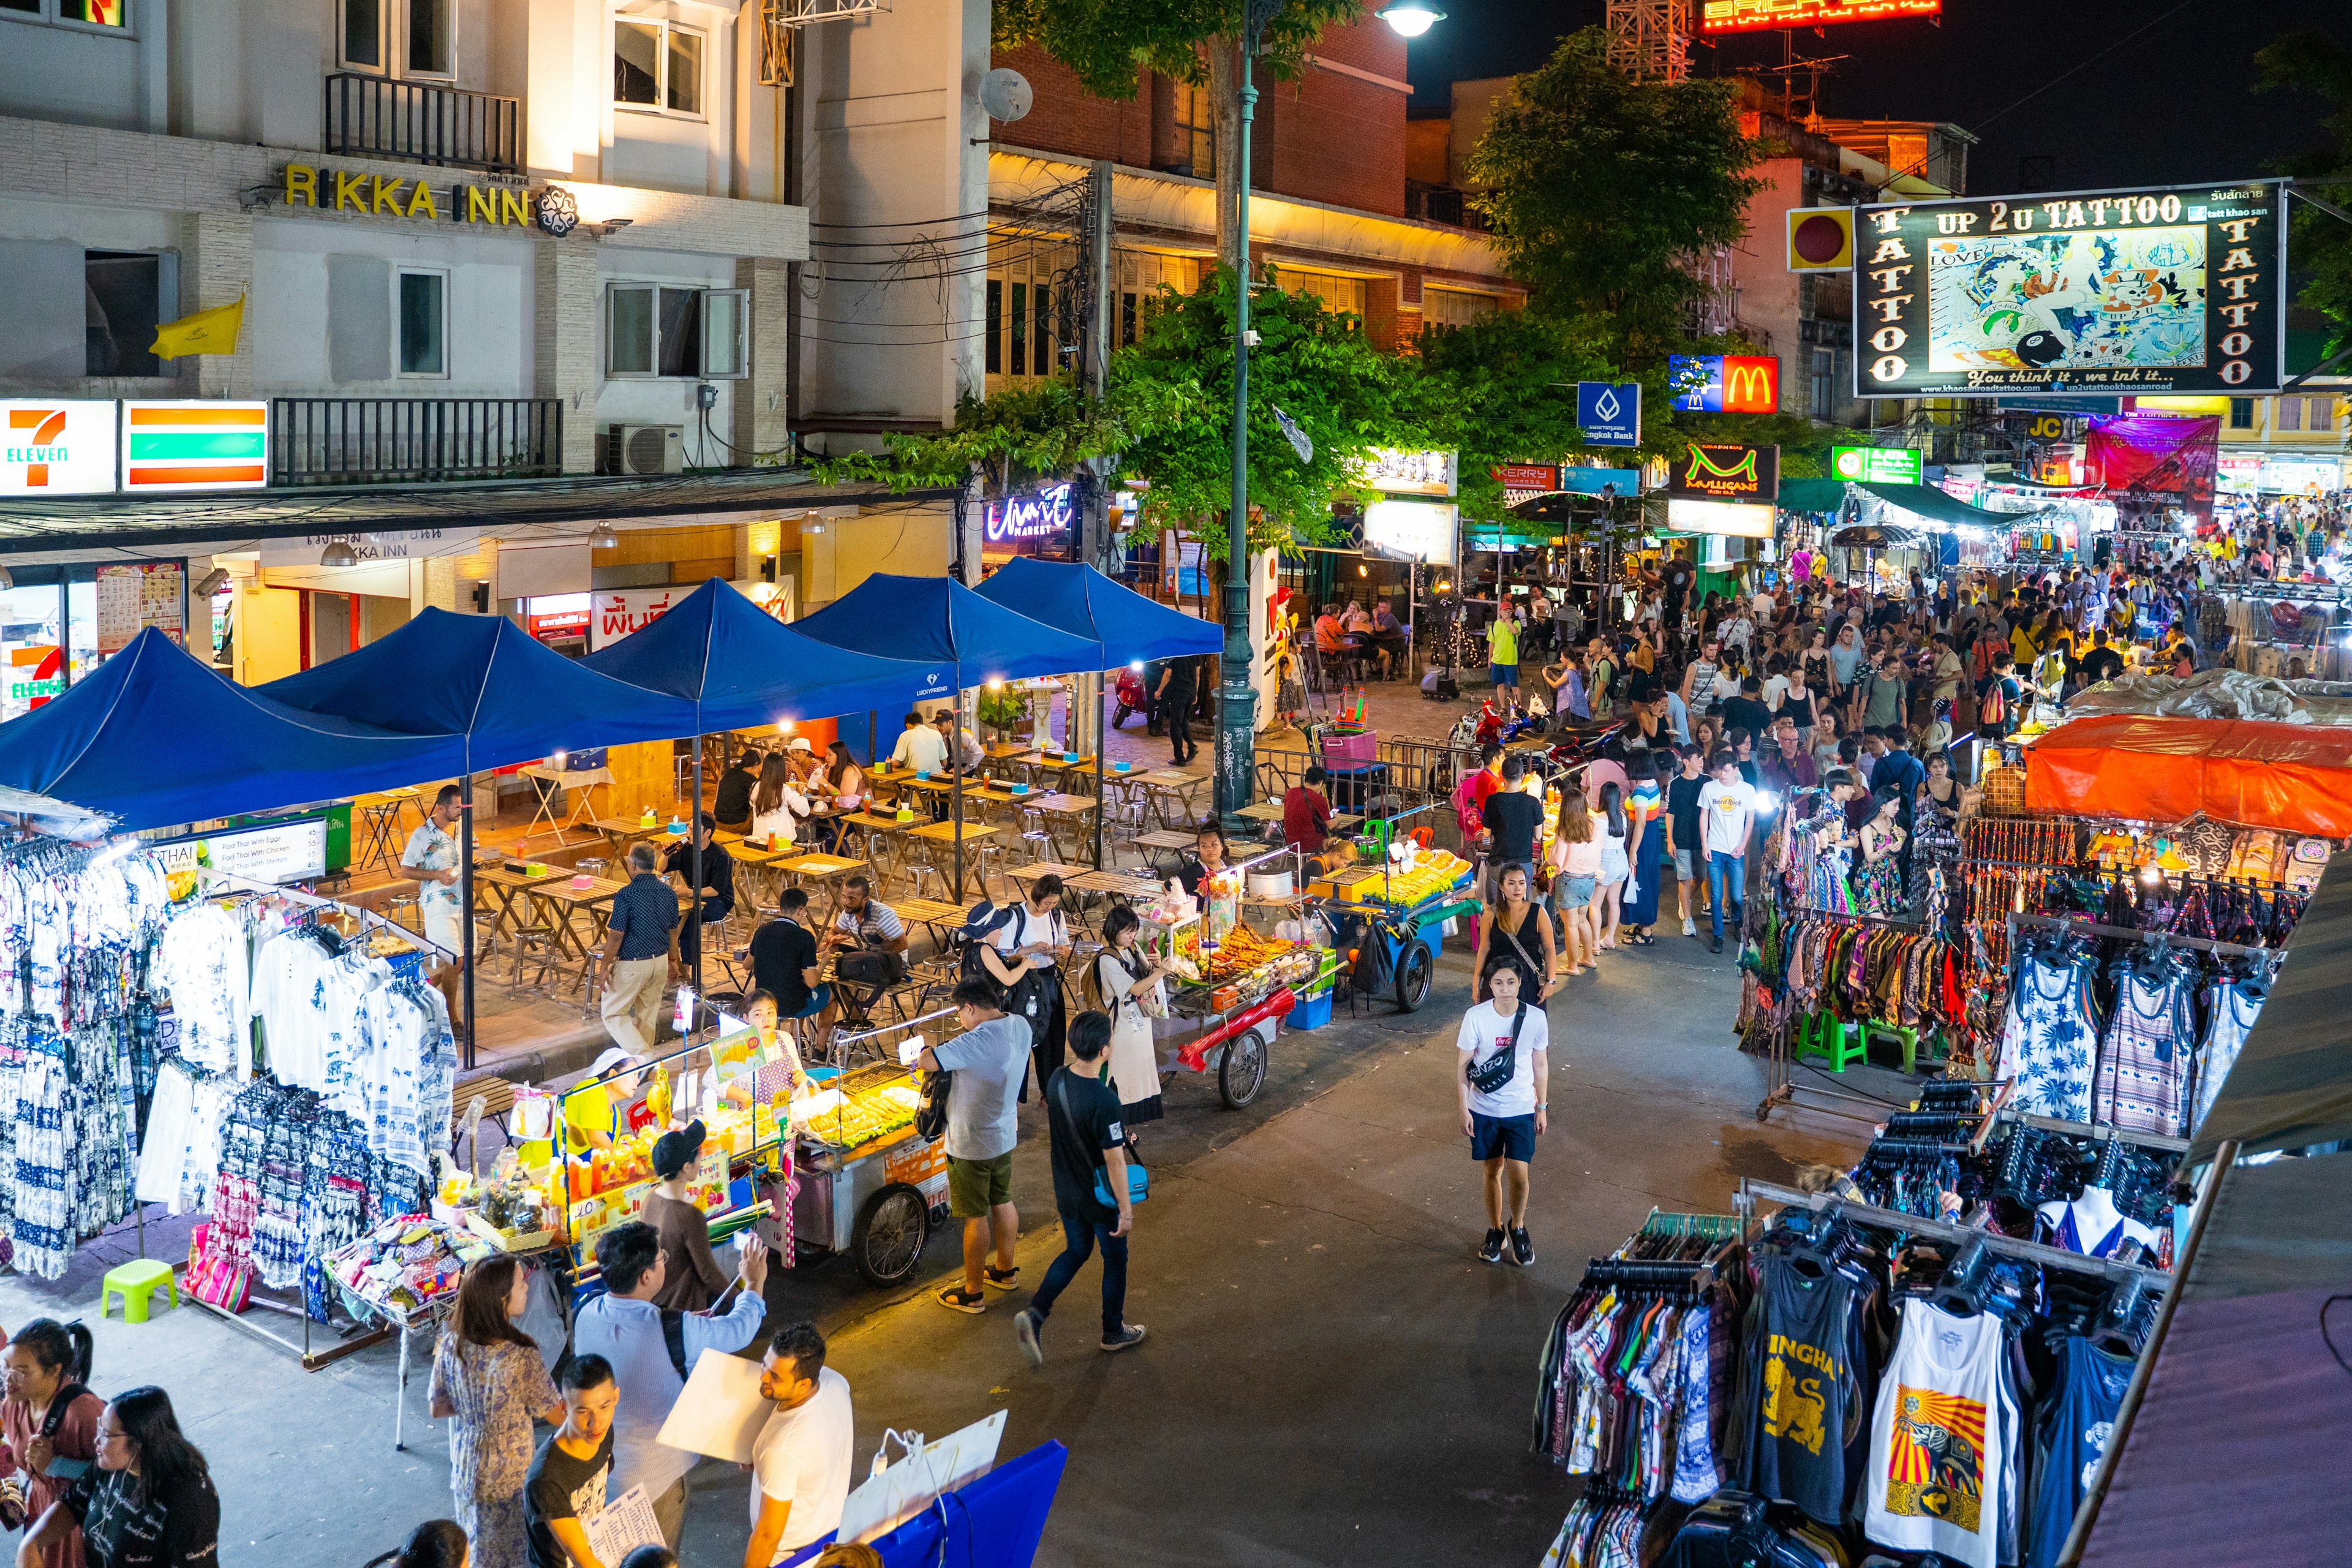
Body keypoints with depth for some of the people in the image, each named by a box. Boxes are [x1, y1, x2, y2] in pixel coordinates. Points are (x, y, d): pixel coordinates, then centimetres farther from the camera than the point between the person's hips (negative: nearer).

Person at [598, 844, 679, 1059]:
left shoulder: (625, 895, -18)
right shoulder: (669, 892, 1)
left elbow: (616, 935, -17)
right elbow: (673, 931, 10)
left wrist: (605, 967, -8)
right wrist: (673, 961, 21)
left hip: (632, 964, -6)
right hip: (660, 961, 6)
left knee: (613, 1013, 6)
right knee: (648, 1014, 16)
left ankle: (644, 1056, -8)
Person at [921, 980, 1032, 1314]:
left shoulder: (978, 1040, -31)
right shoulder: (1020, 1027, -4)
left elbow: (927, 1061, -33)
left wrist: (925, 1054, -10)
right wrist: (947, 1049, 6)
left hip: (972, 1145, -8)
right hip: (1005, 1135, 8)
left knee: (975, 1216, 5)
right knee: (1002, 1201, 24)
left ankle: (972, 1294, 18)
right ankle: (1005, 1271, 41)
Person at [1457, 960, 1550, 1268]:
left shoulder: (1536, 1017, -11)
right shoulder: (1476, 1017, -14)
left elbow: (1541, 1065, 2)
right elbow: (1464, 1066, -5)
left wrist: (1542, 1107, 6)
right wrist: (1464, 1108, -6)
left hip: (1521, 1110, 0)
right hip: (1484, 1110, 0)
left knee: (1518, 1175, -6)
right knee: (1493, 1171, 13)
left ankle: (1517, 1226, 22)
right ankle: (1495, 1229, 34)